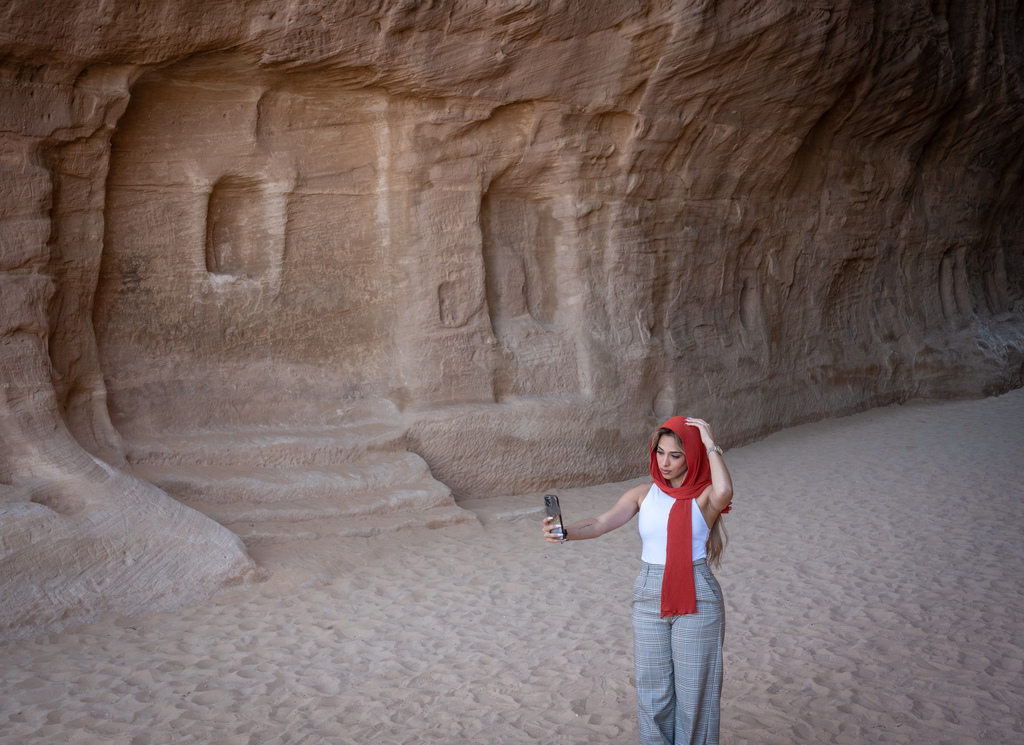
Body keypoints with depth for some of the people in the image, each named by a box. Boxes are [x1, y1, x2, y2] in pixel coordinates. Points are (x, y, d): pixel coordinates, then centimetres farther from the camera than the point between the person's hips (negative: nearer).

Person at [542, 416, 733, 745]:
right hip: (649, 599, 3)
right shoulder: (644, 494, 2)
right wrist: (564, 532, -29)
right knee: (653, 690, 12)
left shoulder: (704, 495, -7)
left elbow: (724, 492, -32)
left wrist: (709, 443, -21)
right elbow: (599, 524, -10)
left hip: (697, 602, -3)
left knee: (693, 690, 7)